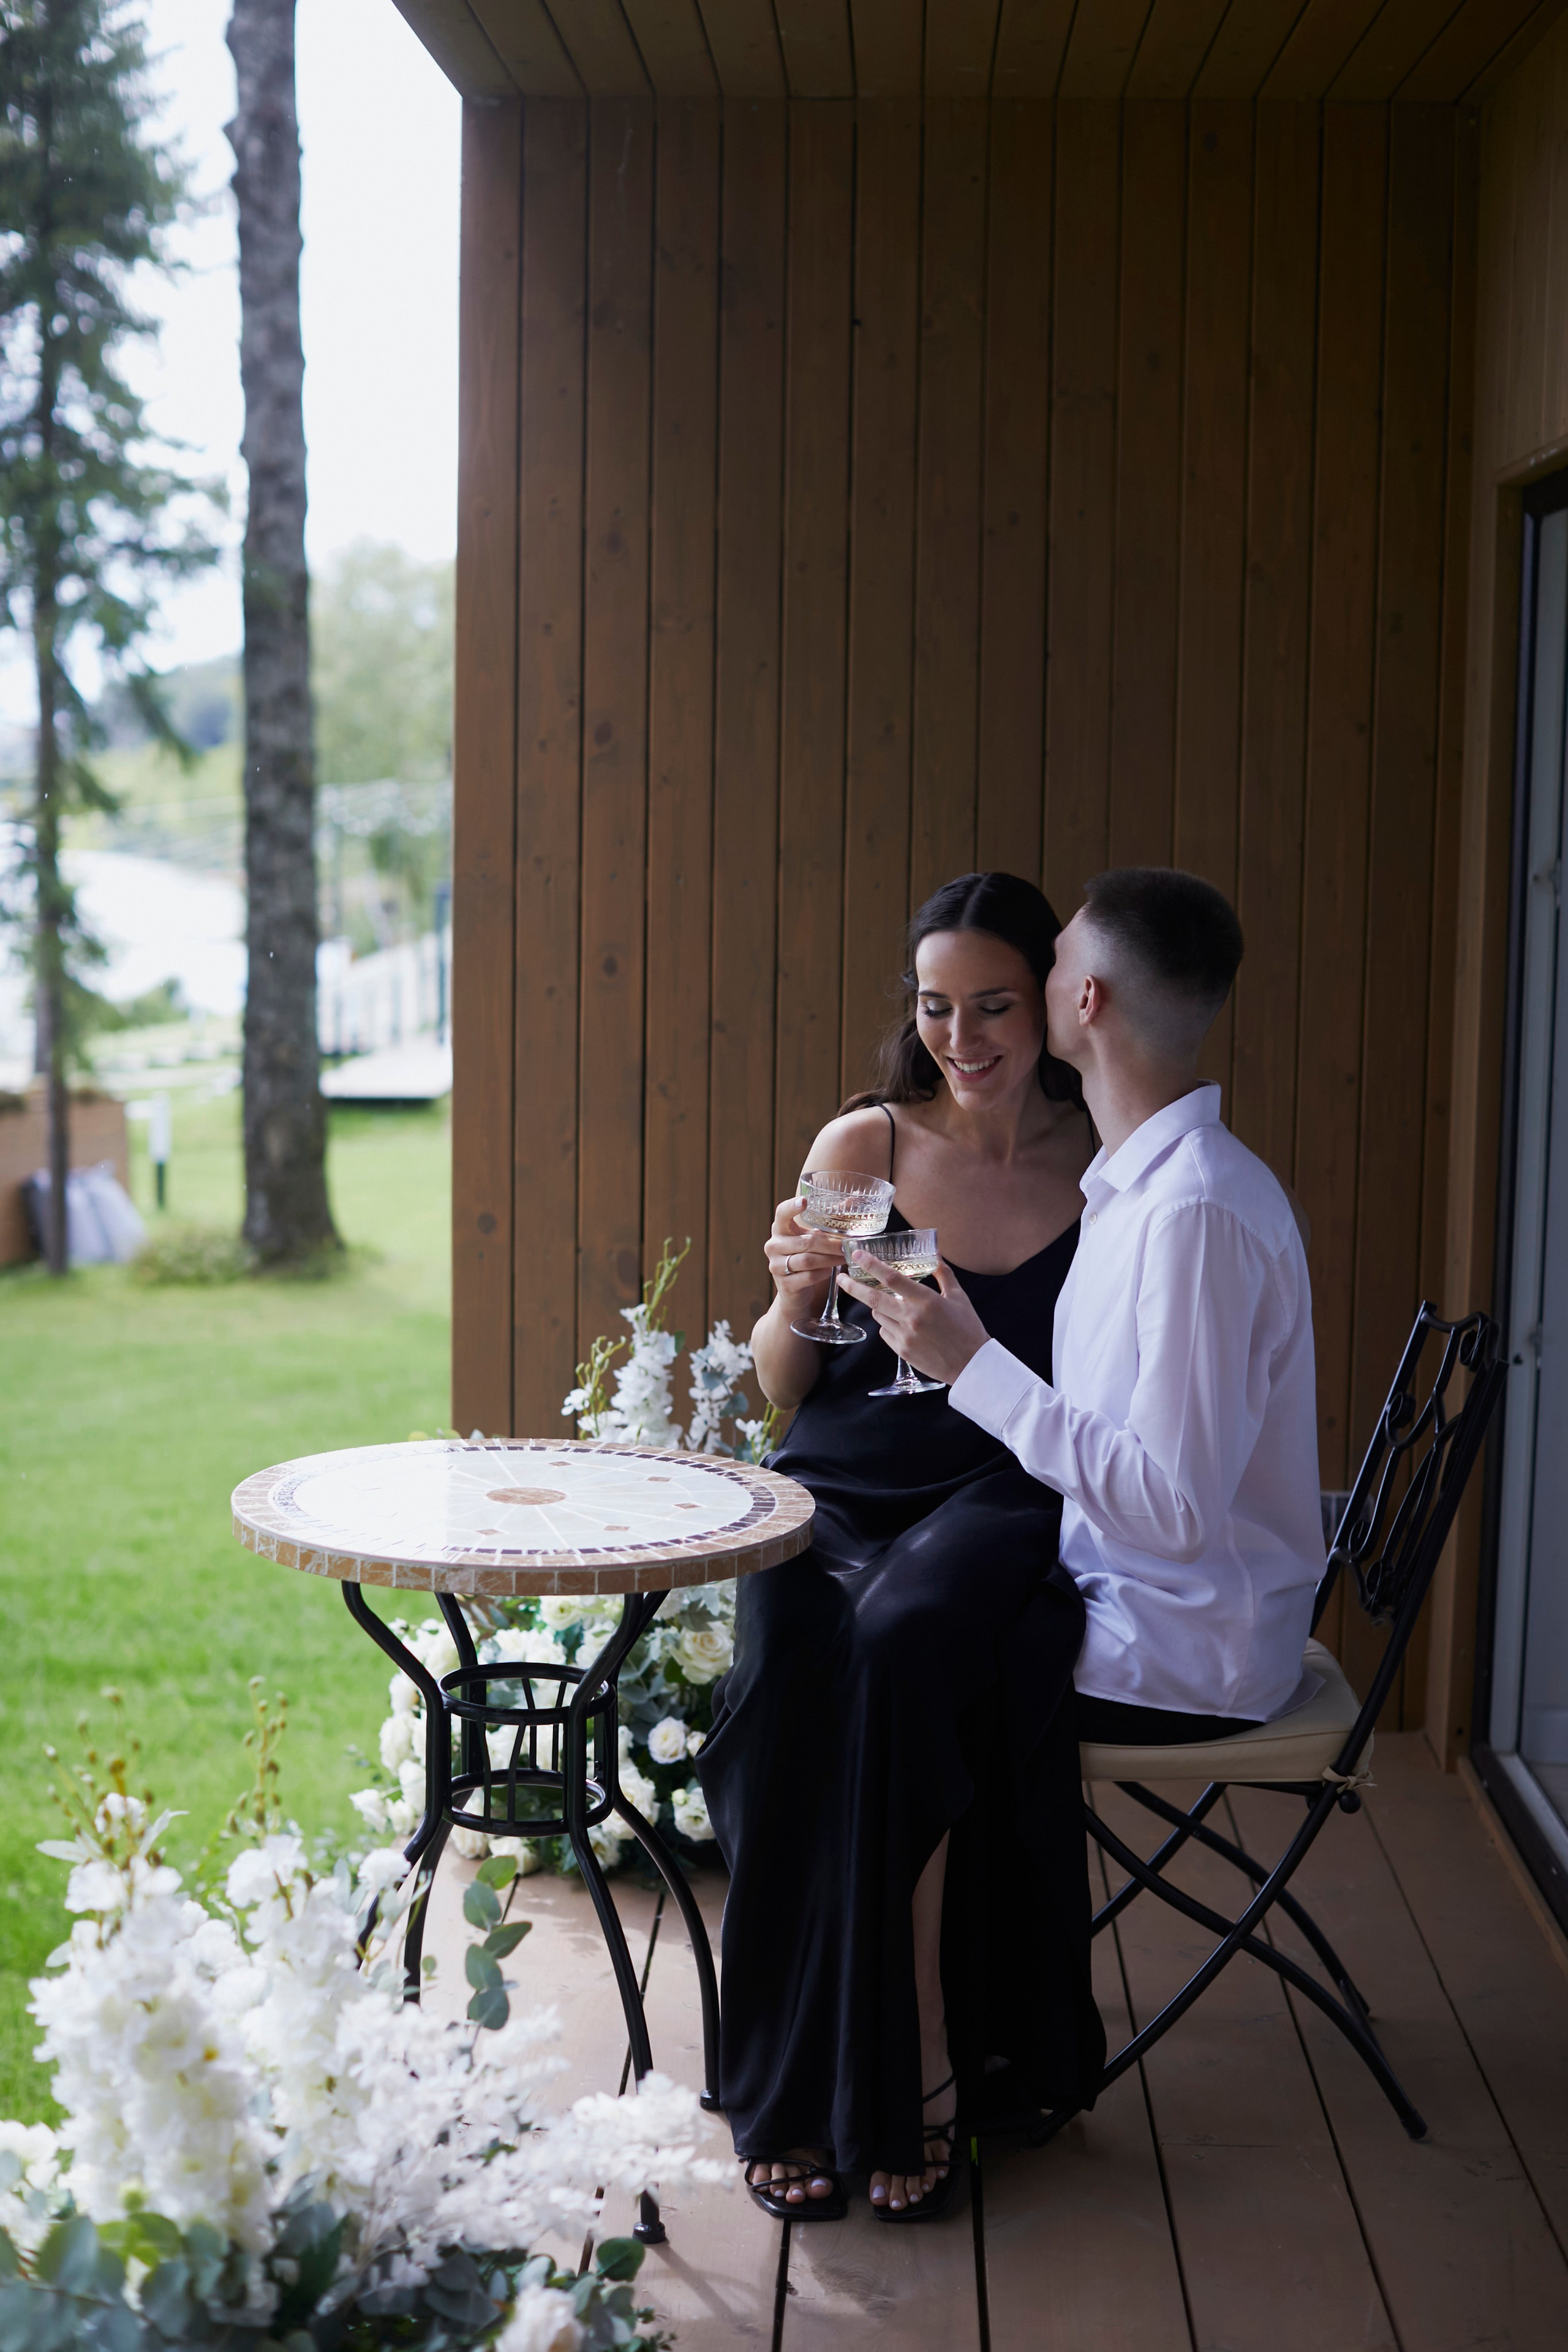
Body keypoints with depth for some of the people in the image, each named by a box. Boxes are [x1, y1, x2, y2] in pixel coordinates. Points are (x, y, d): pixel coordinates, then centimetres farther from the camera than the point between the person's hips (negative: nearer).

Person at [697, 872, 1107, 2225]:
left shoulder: (1110, 1165, 3)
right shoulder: (862, 1146, 7)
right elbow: (782, 1391, 11)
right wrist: (792, 1302, -12)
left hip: (1007, 1492, -2)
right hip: (843, 1478, 2)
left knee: (906, 1640, -34)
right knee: (788, 1655, -30)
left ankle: (919, 2069, -20)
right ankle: (795, 2090, -18)